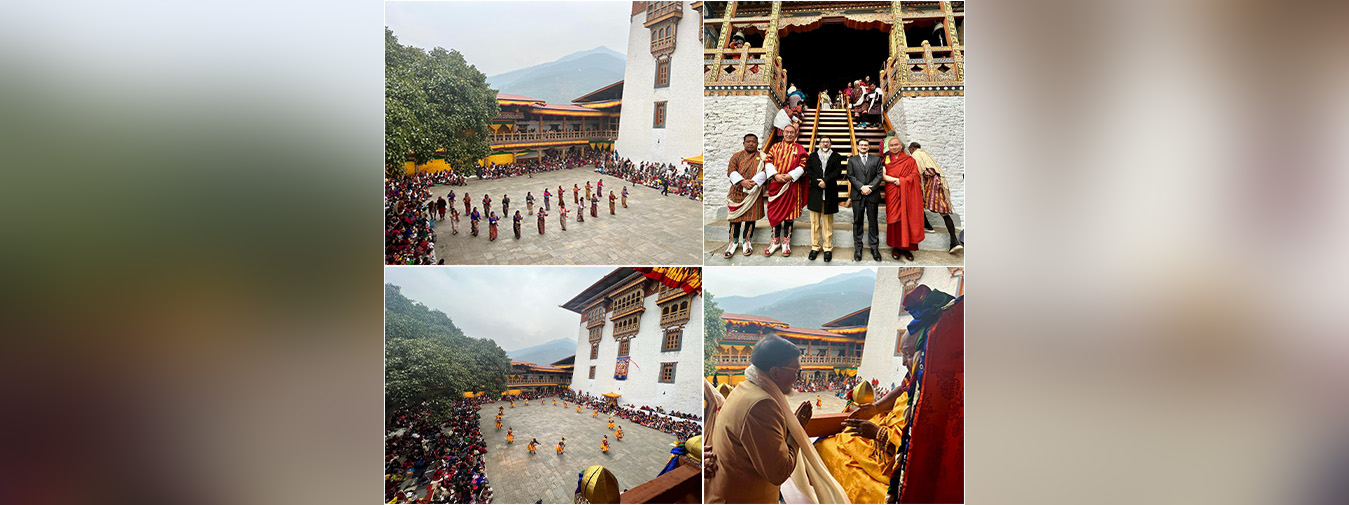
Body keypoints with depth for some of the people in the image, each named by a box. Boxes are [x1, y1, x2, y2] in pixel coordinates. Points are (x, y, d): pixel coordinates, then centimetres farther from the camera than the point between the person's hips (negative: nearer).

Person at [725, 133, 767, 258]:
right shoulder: (736, 156, 6)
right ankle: (734, 241, 14)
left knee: (751, 217, 5)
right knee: (735, 218, 2)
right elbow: (731, 171, -5)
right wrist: (742, 182, -21)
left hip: (754, 193, 0)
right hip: (737, 192, 1)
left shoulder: (762, 157, 4)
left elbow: (764, 172, -8)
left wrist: (753, 182, -24)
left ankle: (746, 241, 20)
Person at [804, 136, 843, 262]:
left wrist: (825, 181, -17)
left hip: (829, 194, -1)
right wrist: (818, 182, -14)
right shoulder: (813, 156, 12)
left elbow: (838, 171, -4)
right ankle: (815, 247, 11)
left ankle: (828, 248, 8)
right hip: (815, 193, 1)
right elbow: (808, 171, 0)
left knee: (828, 223, 3)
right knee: (815, 222, 4)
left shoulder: (836, 157, 9)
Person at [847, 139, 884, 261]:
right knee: (858, 222, 3)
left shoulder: (876, 159, 11)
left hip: (872, 195, 0)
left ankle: (874, 247, 8)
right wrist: (861, 187, -13)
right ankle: (858, 248, 9)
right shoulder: (852, 160, 10)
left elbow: (879, 175, 2)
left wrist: (870, 187, -12)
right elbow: (850, 176, 1)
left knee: (873, 222, 3)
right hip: (857, 195, 0)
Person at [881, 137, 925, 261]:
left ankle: (907, 247, 2)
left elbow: (915, 175, -1)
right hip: (892, 195, 0)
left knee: (907, 220, -2)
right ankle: (895, 247, 5)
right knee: (895, 220, -2)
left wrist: (901, 181, -13)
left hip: (907, 194, 0)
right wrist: (897, 180, -13)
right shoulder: (886, 159, 9)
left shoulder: (910, 160, 7)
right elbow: (884, 176, -2)